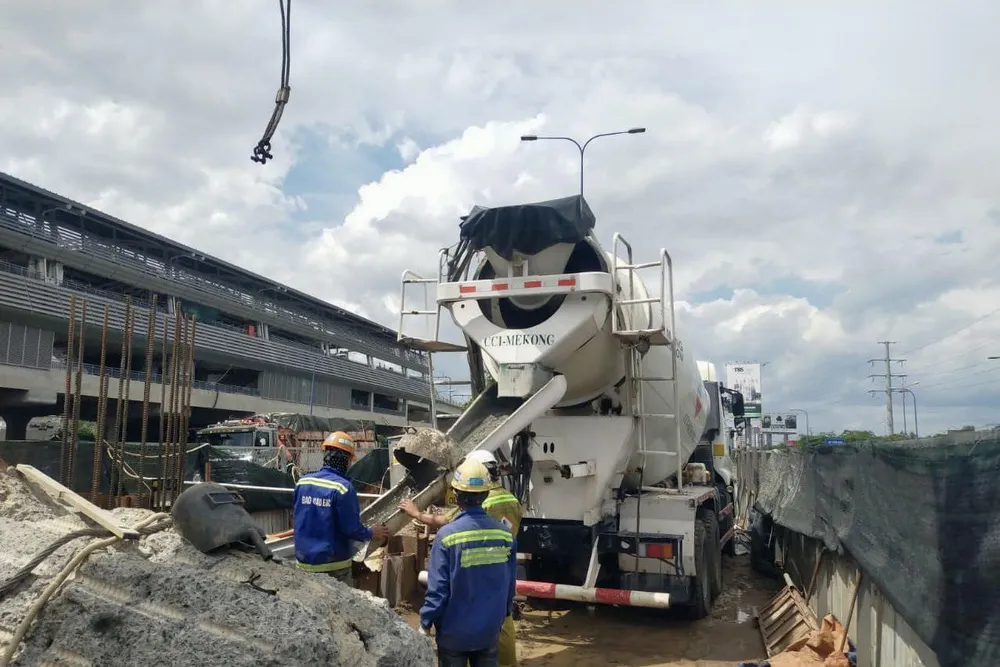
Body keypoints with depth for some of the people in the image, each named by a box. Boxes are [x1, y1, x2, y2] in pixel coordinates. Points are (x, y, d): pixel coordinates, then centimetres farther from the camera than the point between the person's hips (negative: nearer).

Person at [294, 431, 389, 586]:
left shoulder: (302, 482, 0)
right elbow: (352, 528, -17)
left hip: (304, 561, 6)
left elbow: (296, 521, 12)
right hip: (333, 564, -6)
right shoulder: (342, 487, -19)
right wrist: (371, 534, 3)